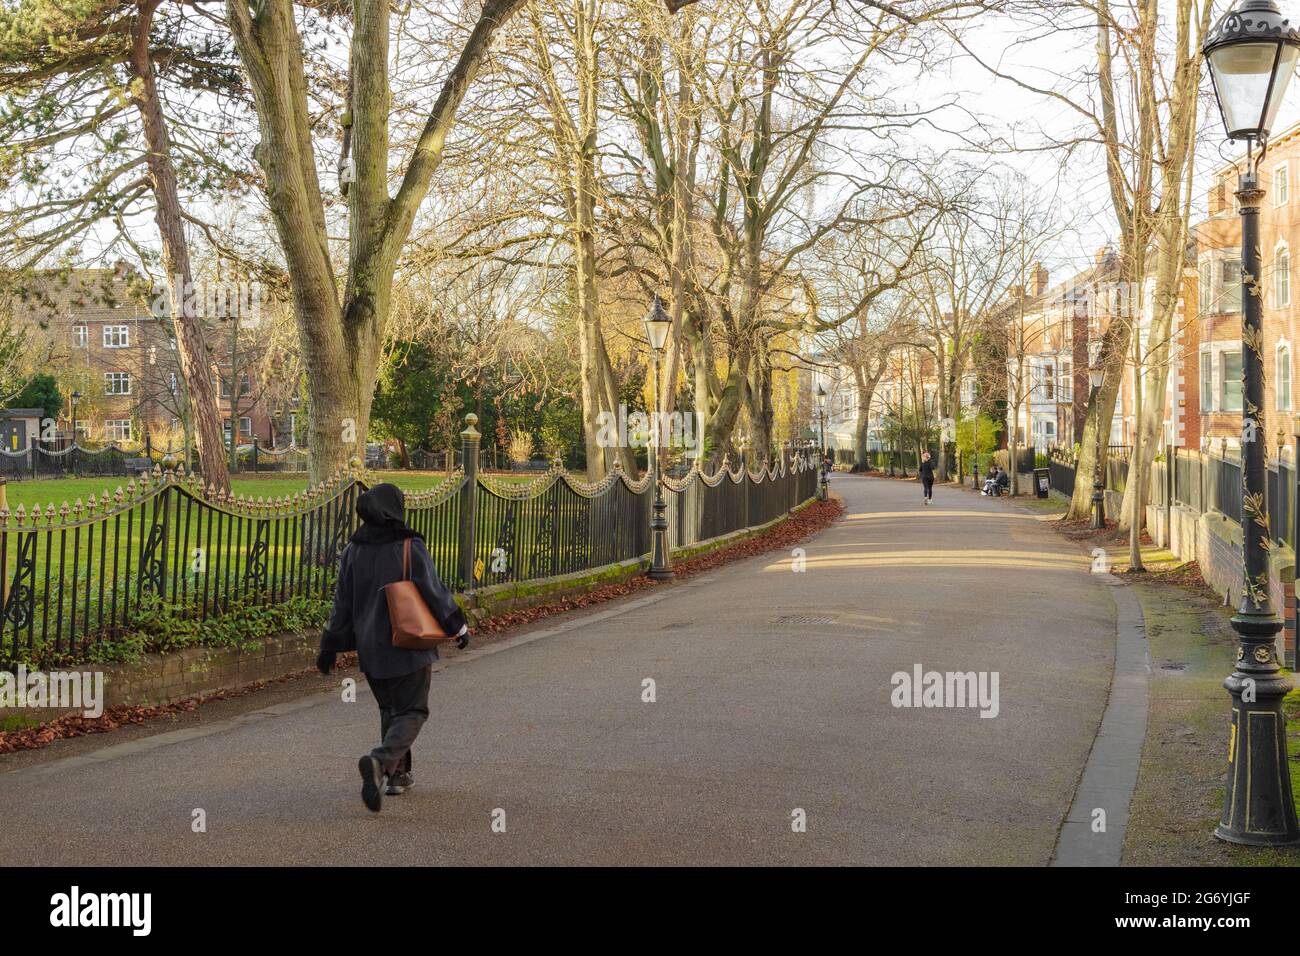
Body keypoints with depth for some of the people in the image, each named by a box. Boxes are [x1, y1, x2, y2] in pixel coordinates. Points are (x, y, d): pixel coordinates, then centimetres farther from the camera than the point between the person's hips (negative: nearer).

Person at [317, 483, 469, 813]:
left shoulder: (353, 551, 1)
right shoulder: (410, 547, -12)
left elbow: (342, 604, 5)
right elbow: (434, 591, -10)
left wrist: (330, 647, 12)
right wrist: (458, 626, 2)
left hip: (370, 647, 5)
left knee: (389, 708, 21)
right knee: (411, 711, 3)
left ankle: (398, 774, 22)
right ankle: (380, 760, -22)